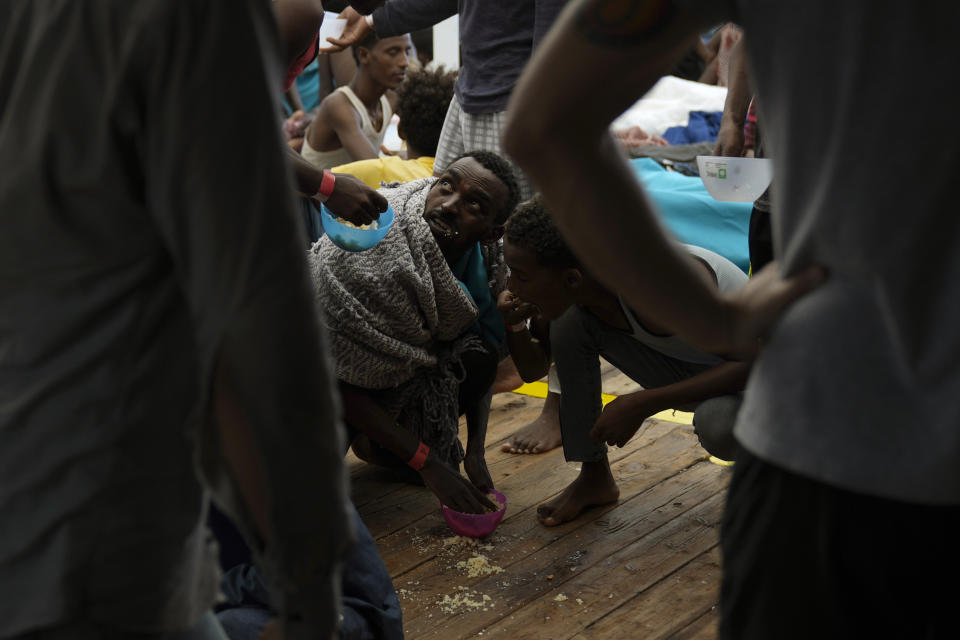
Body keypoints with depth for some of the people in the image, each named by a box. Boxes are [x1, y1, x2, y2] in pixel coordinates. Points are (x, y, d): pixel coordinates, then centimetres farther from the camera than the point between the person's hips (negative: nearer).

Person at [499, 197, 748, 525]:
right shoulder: (566, 292, -14)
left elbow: (755, 358, -35)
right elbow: (533, 369, 1)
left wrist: (641, 404, -37)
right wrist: (514, 327, -23)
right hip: (687, 368, 6)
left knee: (717, 423, -40)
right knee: (569, 321, -14)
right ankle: (594, 477, 1)